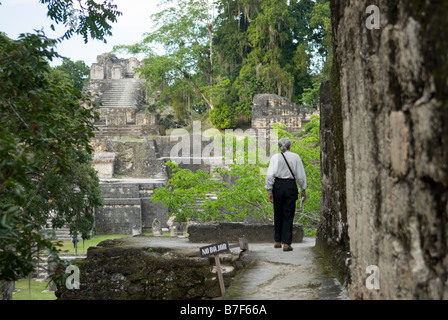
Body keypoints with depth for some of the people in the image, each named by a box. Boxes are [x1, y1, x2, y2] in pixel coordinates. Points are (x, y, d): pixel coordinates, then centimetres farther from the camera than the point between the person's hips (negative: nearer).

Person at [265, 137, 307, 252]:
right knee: (288, 216, 4)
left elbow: (270, 175, -7)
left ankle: (277, 241, 21)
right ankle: (286, 243, 1)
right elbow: (301, 175, 2)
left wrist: (269, 191, -3)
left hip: (278, 186, 1)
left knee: (278, 214, 14)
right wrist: (303, 191, 11)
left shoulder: (275, 157, -1)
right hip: (291, 186, -1)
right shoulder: (296, 157, 1)